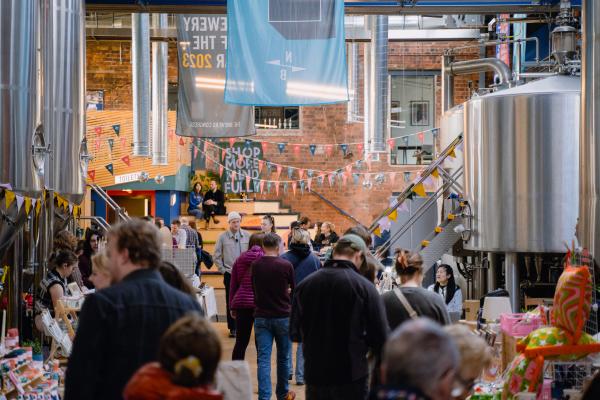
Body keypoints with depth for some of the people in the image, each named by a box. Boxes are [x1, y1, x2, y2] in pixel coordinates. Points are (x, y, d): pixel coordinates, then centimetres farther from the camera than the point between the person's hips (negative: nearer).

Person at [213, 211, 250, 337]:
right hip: (229, 274, -1)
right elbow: (216, 256, 3)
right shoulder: (223, 237, -1)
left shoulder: (247, 236, 2)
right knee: (230, 302, 2)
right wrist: (223, 269, -1)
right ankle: (232, 328, 8)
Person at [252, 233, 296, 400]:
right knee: (283, 357, 14)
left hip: (261, 317, 1)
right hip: (283, 316, -1)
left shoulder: (255, 265, -2)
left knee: (263, 359, -1)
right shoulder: (286, 265, -10)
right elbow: (294, 288, 5)